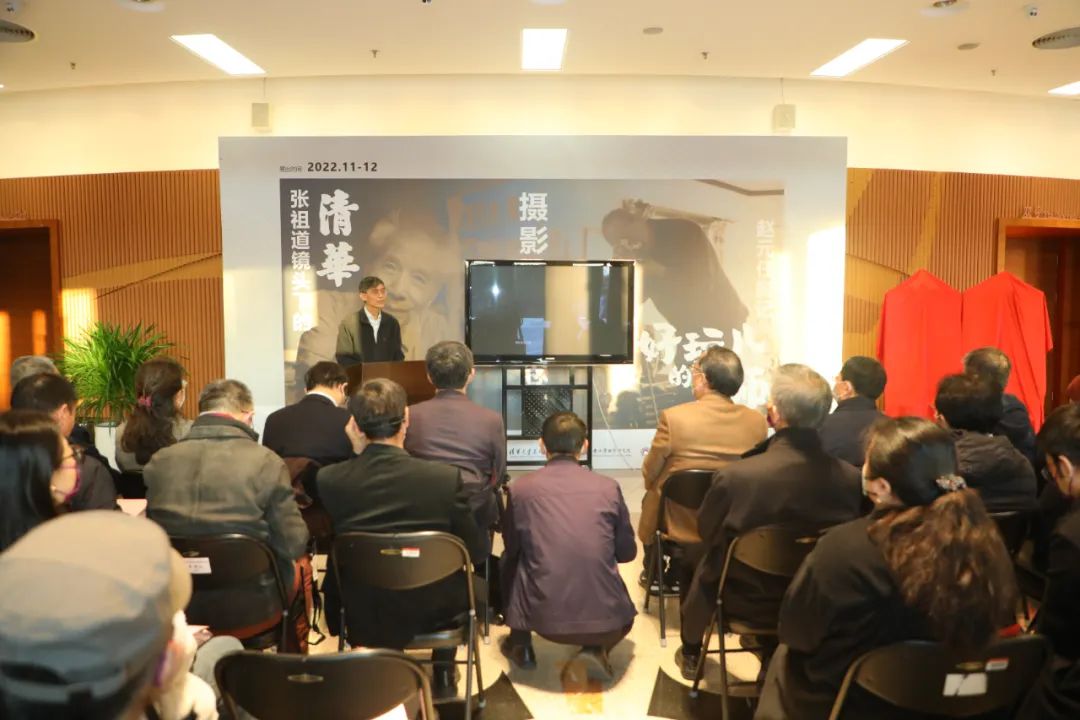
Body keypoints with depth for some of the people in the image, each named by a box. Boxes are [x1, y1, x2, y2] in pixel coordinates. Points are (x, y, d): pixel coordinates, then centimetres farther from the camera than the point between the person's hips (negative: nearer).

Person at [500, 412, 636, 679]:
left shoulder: (520, 488, -2)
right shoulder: (609, 487, -1)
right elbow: (627, 553, 10)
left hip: (542, 616, 0)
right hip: (604, 618, 1)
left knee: (511, 561, 27)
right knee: (624, 616, 36)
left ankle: (520, 645, 32)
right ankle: (598, 649, 9)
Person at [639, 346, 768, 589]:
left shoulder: (674, 417, -23)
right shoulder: (757, 421, -12)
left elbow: (649, 474, -9)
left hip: (678, 525, -3)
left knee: (650, 496, 30)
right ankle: (679, 573, 48)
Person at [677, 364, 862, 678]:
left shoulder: (734, 476, -32)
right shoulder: (851, 478, -23)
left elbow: (707, 534, -12)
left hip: (747, 598, -2)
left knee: (704, 563, 29)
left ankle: (691, 653, 51)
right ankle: (773, 649, 52)